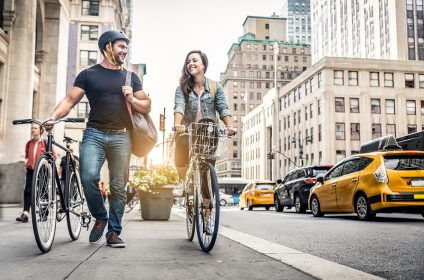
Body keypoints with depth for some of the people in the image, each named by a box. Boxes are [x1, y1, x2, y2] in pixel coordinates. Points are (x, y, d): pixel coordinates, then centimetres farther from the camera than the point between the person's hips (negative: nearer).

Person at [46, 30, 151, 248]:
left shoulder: (131, 77, 17)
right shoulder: (89, 74, 10)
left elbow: (147, 106, 18)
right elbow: (69, 100, 2)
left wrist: (132, 99, -3)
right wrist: (53, 117, -17)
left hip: (121, 136, 2)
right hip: (94, 134, -2)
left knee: (118, 187, 0)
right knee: (89, 177, -20)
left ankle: (114, 232, 12)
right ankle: (100, 218, 5)